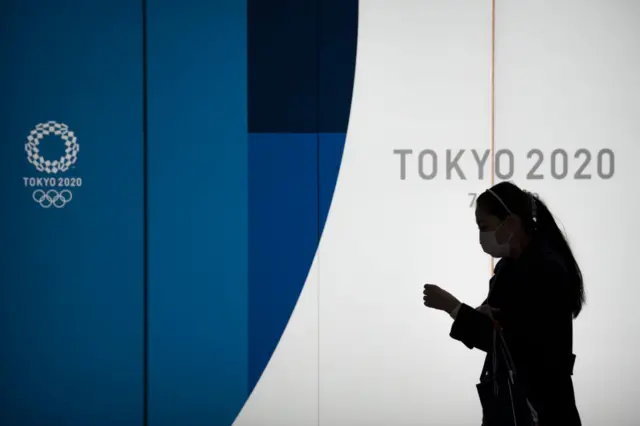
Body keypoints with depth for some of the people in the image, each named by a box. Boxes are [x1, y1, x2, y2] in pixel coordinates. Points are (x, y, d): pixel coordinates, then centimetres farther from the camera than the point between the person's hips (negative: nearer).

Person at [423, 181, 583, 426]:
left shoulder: (547, 270, -17)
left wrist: (450, 305, -17)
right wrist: (482, 315, -8)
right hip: (504, 396, 8)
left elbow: (508, 342, -20)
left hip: (538, 403, -8)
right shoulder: (508, 267, 10)